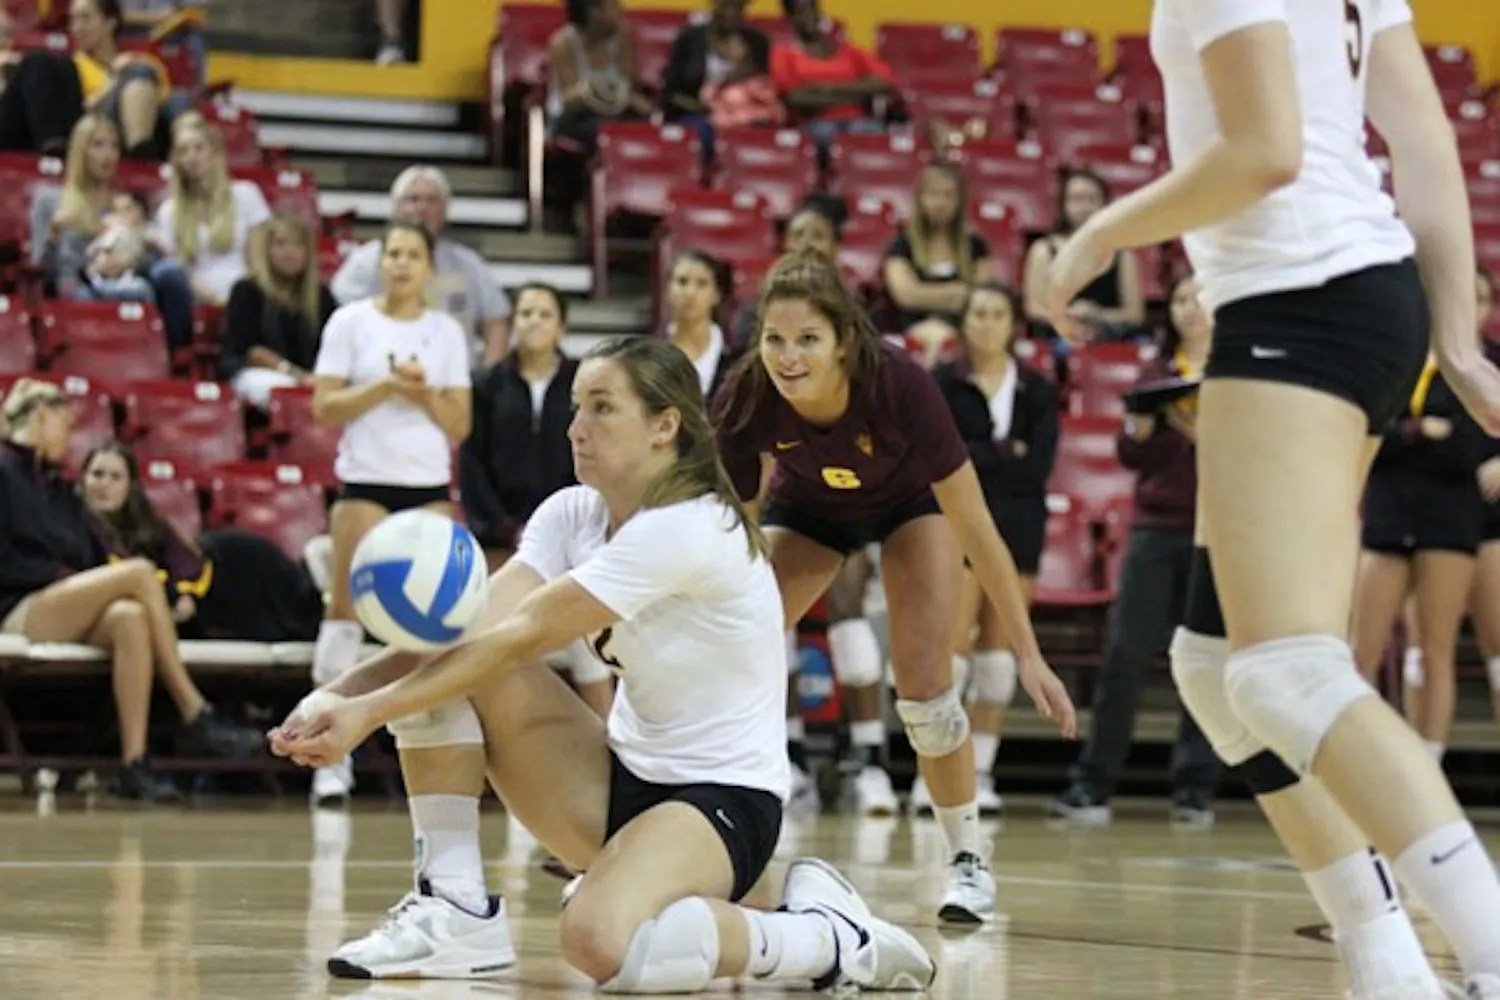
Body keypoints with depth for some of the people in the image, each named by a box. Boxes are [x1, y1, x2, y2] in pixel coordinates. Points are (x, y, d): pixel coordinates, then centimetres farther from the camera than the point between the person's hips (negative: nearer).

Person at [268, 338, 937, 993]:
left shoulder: (686, 526, -21)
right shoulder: (573, 513, 2)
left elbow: (521, 639, -26)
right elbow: (479, 625, -13)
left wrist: (369, 712, -27)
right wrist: (341, 696, -29)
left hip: (721, 797, -8)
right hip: (622, 777, 8)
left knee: (598, 942, -37)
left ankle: (827, 937, -11)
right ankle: (457, 910, -7)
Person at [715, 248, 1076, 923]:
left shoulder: (899, 385, -39)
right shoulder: (745, 402, -34)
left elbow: (976, 530, -31)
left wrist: (1028, 656, -28)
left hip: (911, 502, -2)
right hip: (807, 508, 2)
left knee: (923, 677, -17)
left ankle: (968, 857, 1)